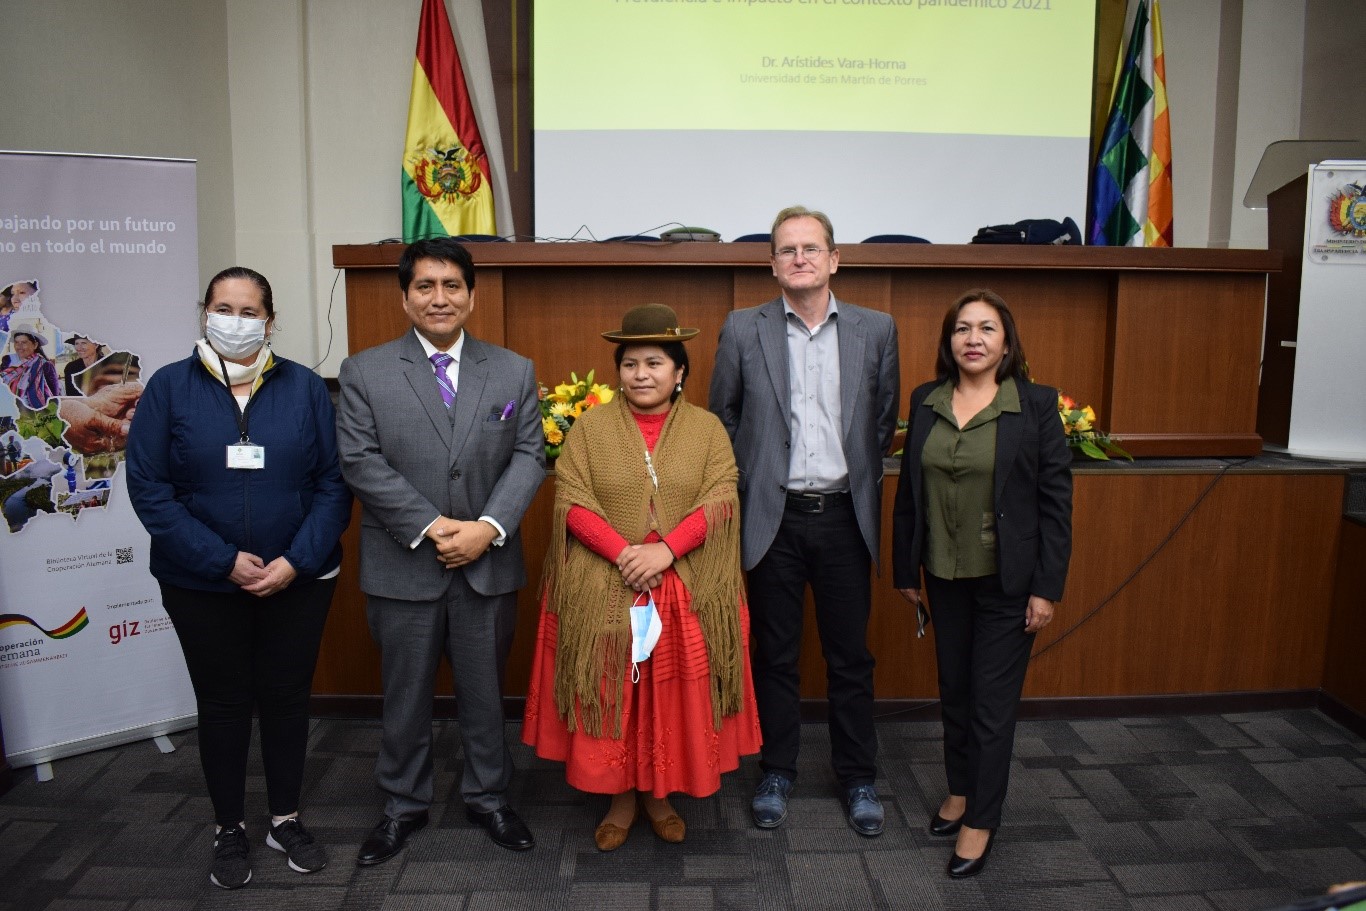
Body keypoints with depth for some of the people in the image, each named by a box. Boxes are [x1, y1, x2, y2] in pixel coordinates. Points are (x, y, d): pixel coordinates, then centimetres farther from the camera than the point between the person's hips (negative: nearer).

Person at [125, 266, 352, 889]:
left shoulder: (305, 387, -2)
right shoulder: (169, 387, -3)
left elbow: (332, 483, -4)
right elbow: (148, 487, -8)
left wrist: (296, 562, -15)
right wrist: (224, 561, -15)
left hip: (298, 581, 1)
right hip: (203, 584, 0)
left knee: (287, 697, 12)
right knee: (222, 704, 12)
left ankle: (286, 820, 32)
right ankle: (229, 831, 31)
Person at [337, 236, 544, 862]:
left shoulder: (513, 371, 4)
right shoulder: (365, 372, -1)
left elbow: (528, 456, -1)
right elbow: (361, 462, -9)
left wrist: (489, 526, -15)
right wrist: (432, 526, -16)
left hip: (489, 564, 1)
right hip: (402, 566, -1)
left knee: (485, 690, 14)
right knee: (405, 693, 14)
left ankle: (487, 796, 34)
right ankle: (403, 805, 33)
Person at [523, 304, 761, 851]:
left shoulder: (707, 428, 4)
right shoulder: (590, 426, 3)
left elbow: (720, 501, -6)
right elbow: (571, 500, -6)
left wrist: (665, 550, -19)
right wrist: (622, 553, -18)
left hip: (686, 592, 1)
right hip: (603, 590, 0)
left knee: (673, 696, 7)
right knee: (610, 694, 6)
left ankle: (659, 793, 28)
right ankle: (621, 798, 25)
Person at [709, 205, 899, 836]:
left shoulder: (876, 331, 3)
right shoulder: (743, 330, 0)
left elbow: (885, 421, 11)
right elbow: (723, 418, 7)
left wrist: (860, 482, 10)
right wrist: (750, 487, 5)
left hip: (844, 517, 1)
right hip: (774, 518, -1)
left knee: (850, 658, 11)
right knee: (775, 656, 11)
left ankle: (858, 778, 29)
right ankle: (777, 773, 29)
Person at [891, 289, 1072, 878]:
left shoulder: (1035, 405, -9)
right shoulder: (926, 402, 1)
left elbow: (1055, 501, -8)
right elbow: (907, 491, 6)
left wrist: (1046, 588, -10)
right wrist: (904, 570, 7)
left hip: (1007, 581, -4)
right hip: (945, 576, 4)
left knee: (993, 702, 6)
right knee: (953, 691, 17)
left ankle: (981, 821, 22)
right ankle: (959, 791, 38)